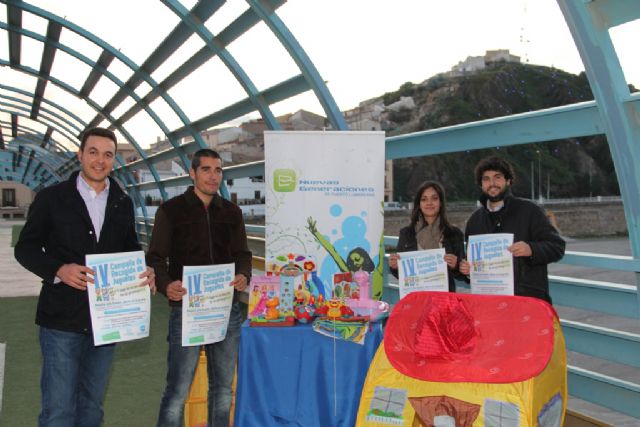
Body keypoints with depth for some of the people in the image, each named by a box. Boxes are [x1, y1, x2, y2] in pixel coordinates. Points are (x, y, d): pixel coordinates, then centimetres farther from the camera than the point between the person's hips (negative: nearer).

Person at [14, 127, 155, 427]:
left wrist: (144, 272, -7)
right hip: (62, 318, -3)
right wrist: (59, 269, -20)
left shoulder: (123, 203, 9)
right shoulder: (52, 197, -2)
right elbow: (25, 247, -1)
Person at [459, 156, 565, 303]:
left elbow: (557, 246, -4)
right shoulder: (475, 220, 13)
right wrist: (467, 268, 2)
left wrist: (531, 249, -23)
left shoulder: (529, 211, -1)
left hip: (530, 298, -4)